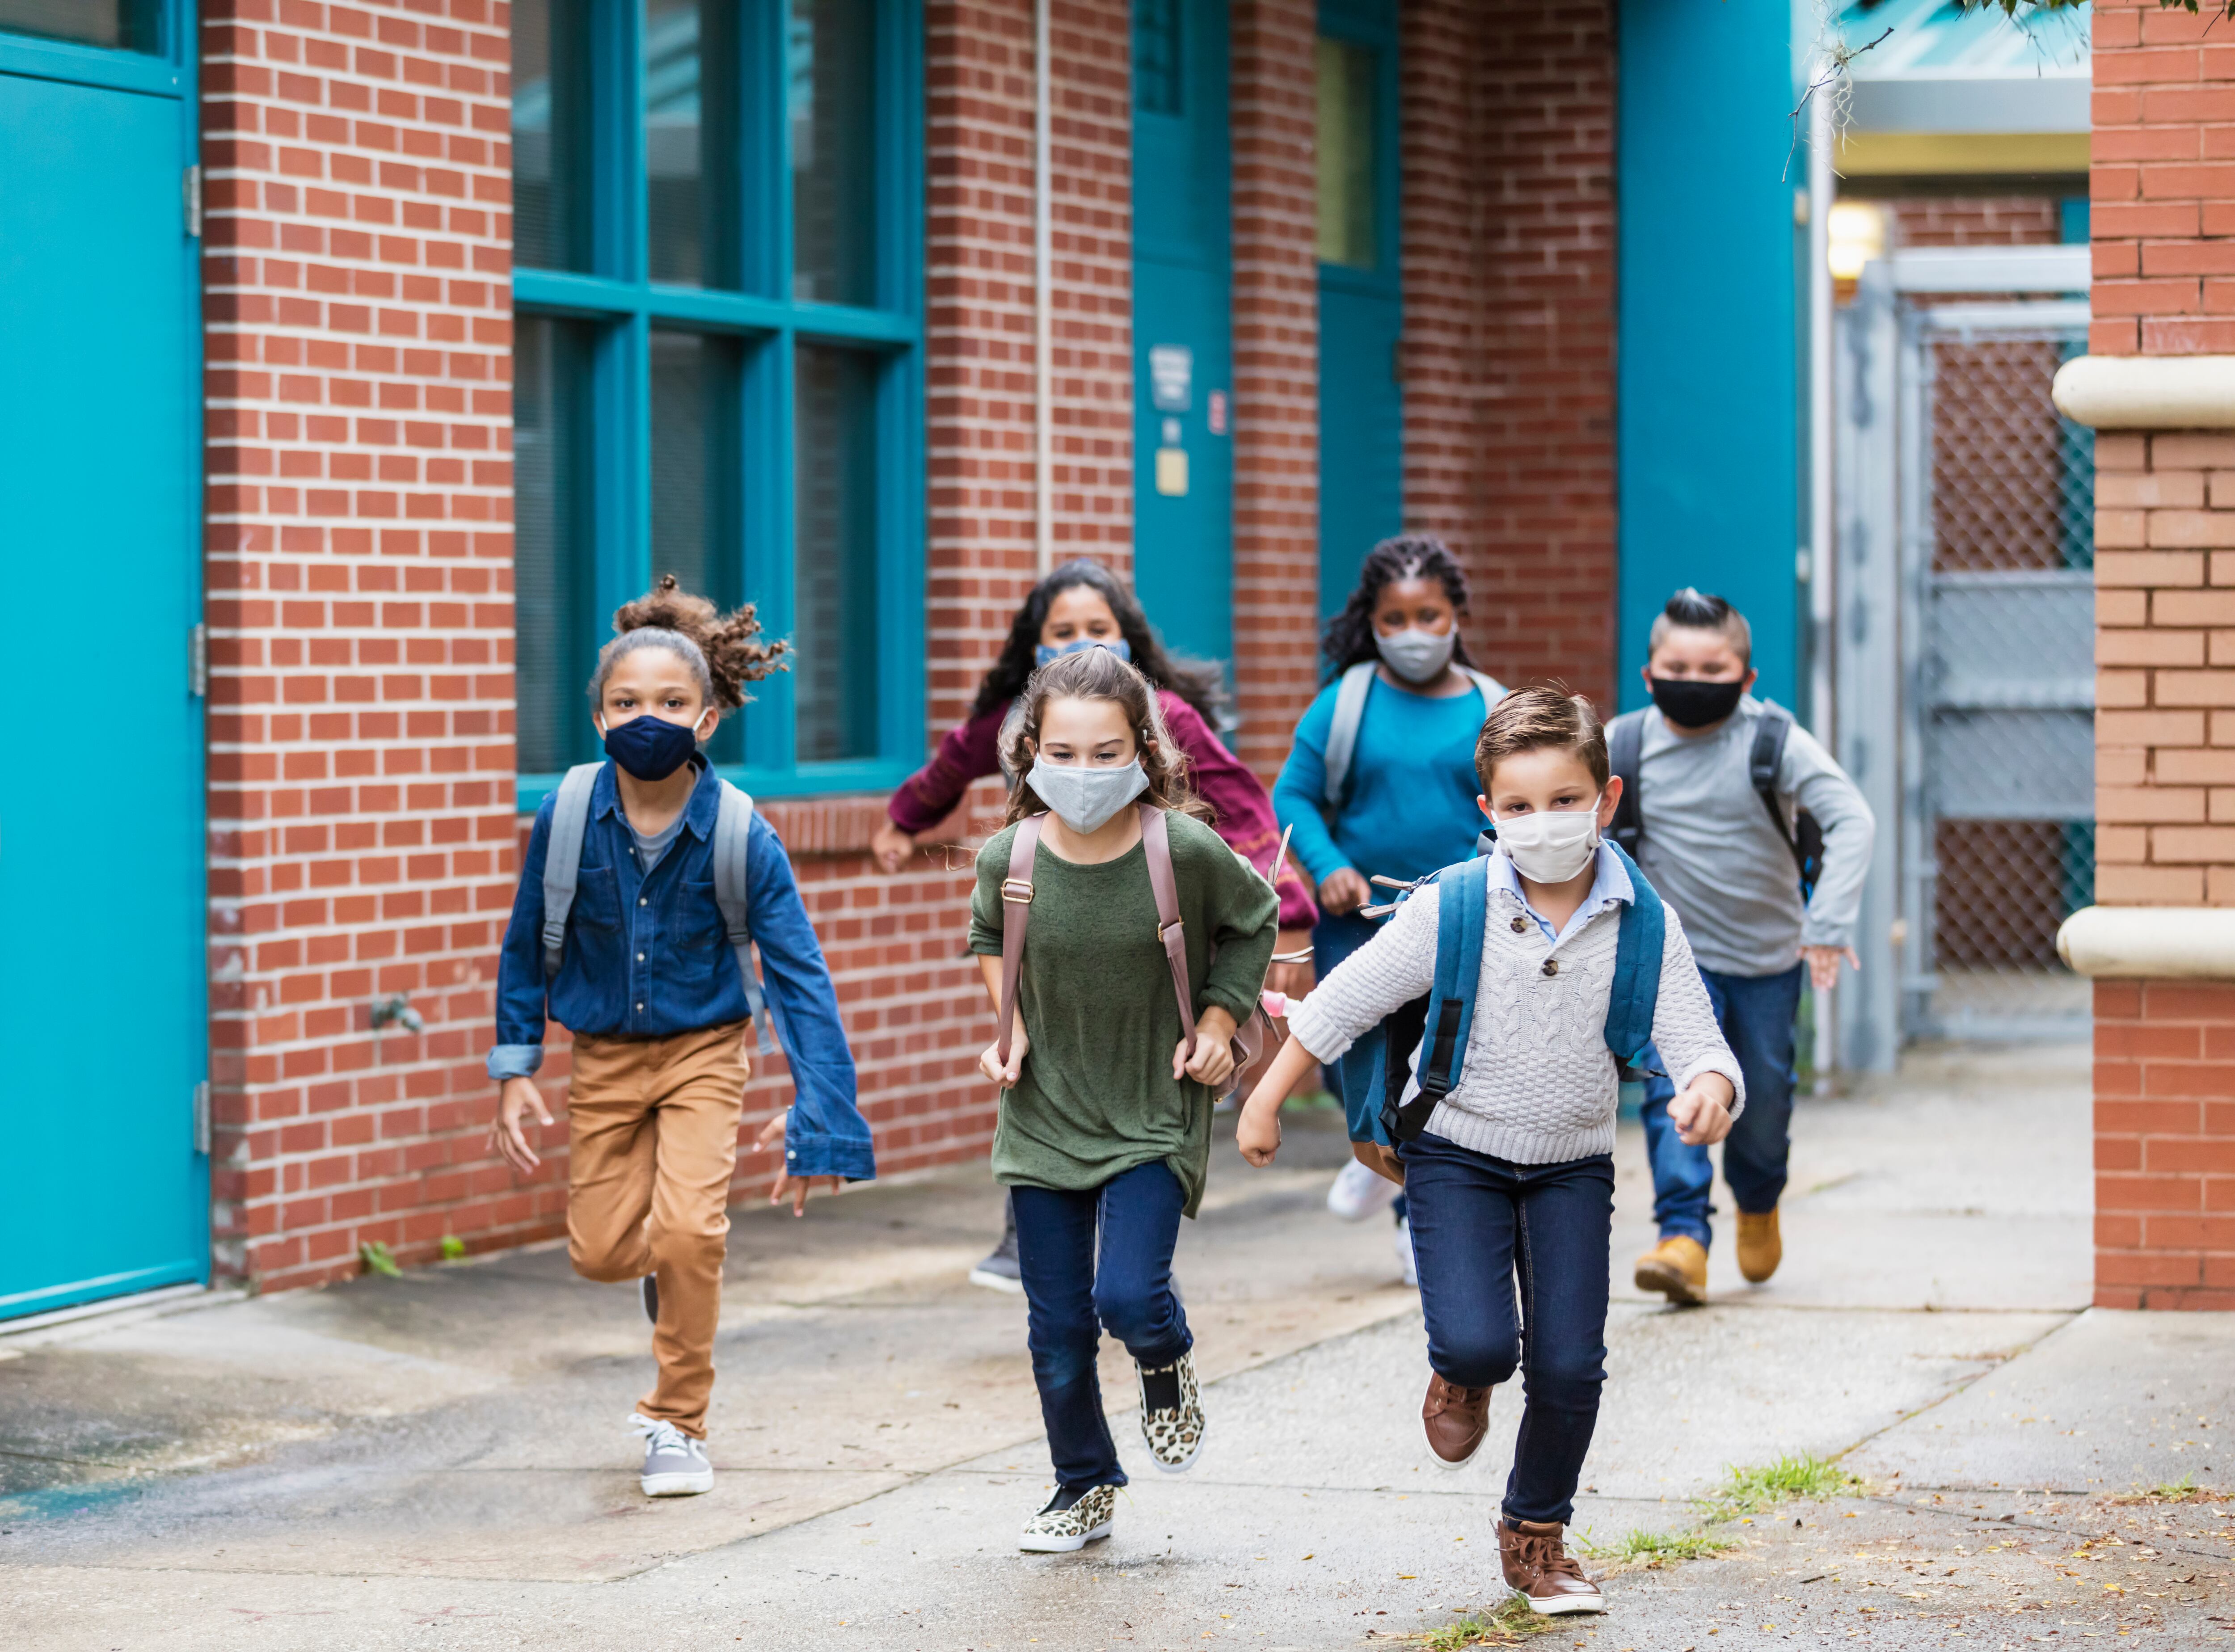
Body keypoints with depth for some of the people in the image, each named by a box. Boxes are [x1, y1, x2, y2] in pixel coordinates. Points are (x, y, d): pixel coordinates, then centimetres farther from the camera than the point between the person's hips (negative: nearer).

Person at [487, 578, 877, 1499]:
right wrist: (515, 1070, 0)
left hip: (703, 1051, -2)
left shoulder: (742, 836, -21)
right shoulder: (567, 818, -16)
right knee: (599, 1252, 4)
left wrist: (813, 1110, -23)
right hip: (604, 1054, 2)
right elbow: (527, 945, -1)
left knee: (686, 1233, -19)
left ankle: (679, 1424, 2)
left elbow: (798, 973, -17)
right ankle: (674, 1272, 42)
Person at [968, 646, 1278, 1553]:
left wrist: (1217, 1019, -3)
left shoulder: (1185, 851, -17)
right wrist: (1008, 1026, 2)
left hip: (1154, 1115, -2)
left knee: (1129, 1297, -19)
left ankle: (1167, 1366, 17)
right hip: (1044, 1115, 3)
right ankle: (1085, 1486, 27)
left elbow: (1254, 922, 5)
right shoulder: (1010, 858, -11)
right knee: (1056, 1326, 7)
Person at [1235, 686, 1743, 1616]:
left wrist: (1709, 1091, -39)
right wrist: (1265, 1101, -1)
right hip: (1458, 1155, -2)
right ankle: (1462, 1383, 21)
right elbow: (1344, 1002, -5)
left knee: (1569, 1366, -3)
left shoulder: (1646, 928, -12)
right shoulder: (1452, 910, -14)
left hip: (1571, 1166, 2)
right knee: (1477, 1344, -20)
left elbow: (1697, 1045, -15)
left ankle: (1536, 1536, 23)